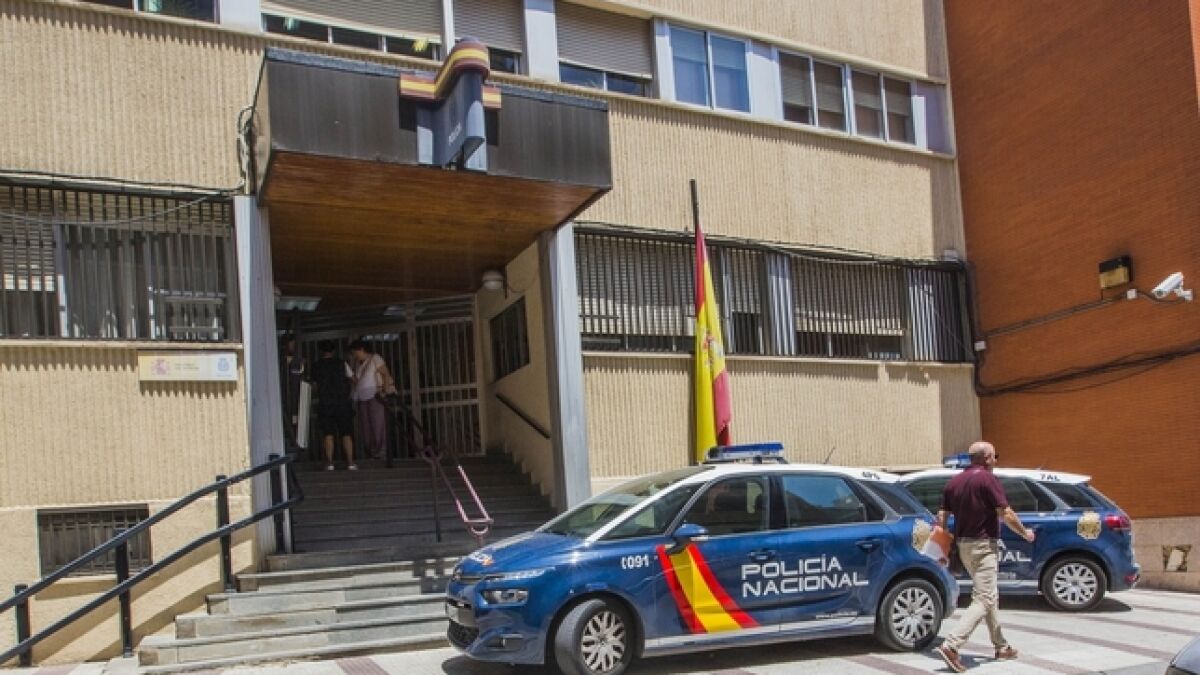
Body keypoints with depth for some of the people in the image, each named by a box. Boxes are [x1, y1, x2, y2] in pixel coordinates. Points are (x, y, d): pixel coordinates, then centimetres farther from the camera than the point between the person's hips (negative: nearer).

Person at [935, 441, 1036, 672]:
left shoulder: (954, 482, 8)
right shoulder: (988, 480, -12)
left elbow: (941, 516, 7)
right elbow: (1006, 514, -15)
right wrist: (1025, 533, 2)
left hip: (963, 545, 8)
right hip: (984, 545, -8)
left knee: (991, 596, 20)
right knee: (983, 600, -9)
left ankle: (1001, 646, 27)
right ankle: (951, 645, -20)